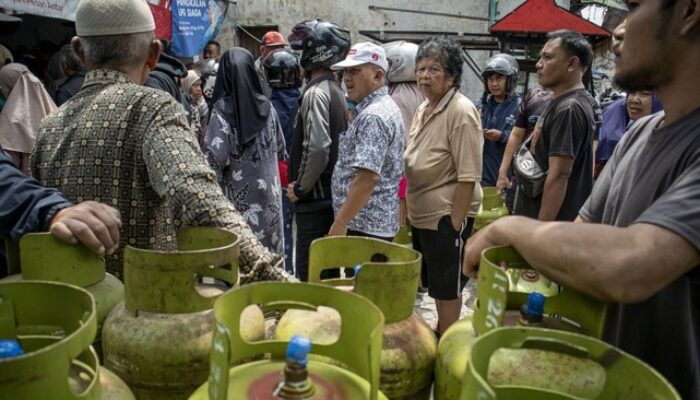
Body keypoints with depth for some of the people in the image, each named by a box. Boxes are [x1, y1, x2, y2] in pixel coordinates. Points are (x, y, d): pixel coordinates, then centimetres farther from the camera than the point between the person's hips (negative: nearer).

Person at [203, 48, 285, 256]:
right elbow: (280, 148, 13)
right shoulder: (266, 106, 3)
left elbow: (215, 156, -18)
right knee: (267, 253, 12)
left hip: (238, 196, -4)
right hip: (268, 192, 4)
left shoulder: (223, 109, -11)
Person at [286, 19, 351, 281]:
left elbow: (317, 148, -25)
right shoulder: (336, 90, 12)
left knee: (309, 270, -2)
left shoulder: (316, 92, -15)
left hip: (314, 197, -9)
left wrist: (300, 187, -12)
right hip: (332, 192, 9)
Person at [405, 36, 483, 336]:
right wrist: (408, 209, 15)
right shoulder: (423, 109, 8)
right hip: (421, 214, 8)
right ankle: (440, 331, 39)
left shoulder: (461, 112, -18)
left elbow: (468, 176, -21)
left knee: (447, 286, 7)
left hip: (447, 216, -8)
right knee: (435, 282, 21)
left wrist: (456, 223, -22)